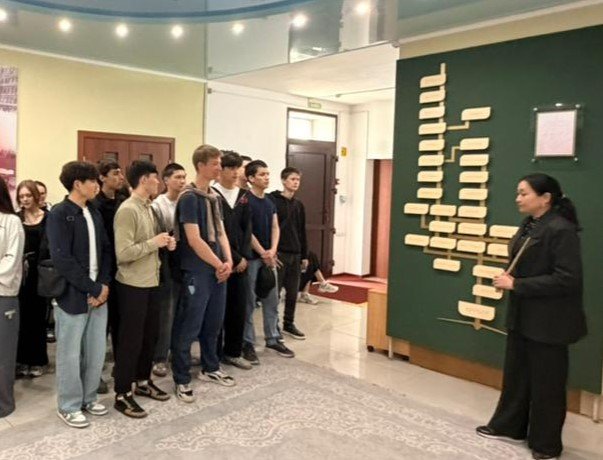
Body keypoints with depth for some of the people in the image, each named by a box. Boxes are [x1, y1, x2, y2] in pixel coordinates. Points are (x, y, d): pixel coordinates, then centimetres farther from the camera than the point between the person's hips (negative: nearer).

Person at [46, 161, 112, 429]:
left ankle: (88, 398, 30)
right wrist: (92, 289, -16)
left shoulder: (94, 213, 11)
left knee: (96, 350, 13)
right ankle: (69, 406, 21)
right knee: (70, 353, 6)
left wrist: (104, 284, -5)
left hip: (98, 293, 6)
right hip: (73, 295, -6)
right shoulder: (59, 214, -11)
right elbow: (61, 260, -18)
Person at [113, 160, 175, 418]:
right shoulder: (128, 210, -18)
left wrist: (165, 243, 1)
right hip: (133, 285, -9)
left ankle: (143, 382, 34)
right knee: (131, 339, 2)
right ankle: (122, 395, 16)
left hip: (151, 282, 9)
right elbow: (123, 254, -25)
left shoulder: (148, 208, 11)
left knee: (150, 335, 18)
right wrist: (154, 242, -18)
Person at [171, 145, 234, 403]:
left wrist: (228, 261, -2)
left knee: (214, 323, 18)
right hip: (196, 272, -8)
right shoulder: (189, 197, -13)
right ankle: (182, 380, 14)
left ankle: (210, 369, 33)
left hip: (218, 271, 8)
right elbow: (194, 240, -18)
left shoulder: (214, 197, 12)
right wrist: (219, 265, -10)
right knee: (189, 328, 1)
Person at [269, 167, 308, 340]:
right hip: (278, 253, -6)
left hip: (295, 254, 6)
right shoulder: (272, 201, -7)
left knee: (293, 292, 11)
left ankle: (289, 324, 25)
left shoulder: (299, 205, 14)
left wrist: (304, 255, 15)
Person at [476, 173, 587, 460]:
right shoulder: (528, 225, 7)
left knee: (545, 382, 8)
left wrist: (516, 284, -23)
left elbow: (567, 279, -24)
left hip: (548, 321, -8)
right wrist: (510, 279, -1)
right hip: (522, 315, 8)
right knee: (515, 373, 19)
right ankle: (508, 426, 37)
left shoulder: (561, 230, -19)